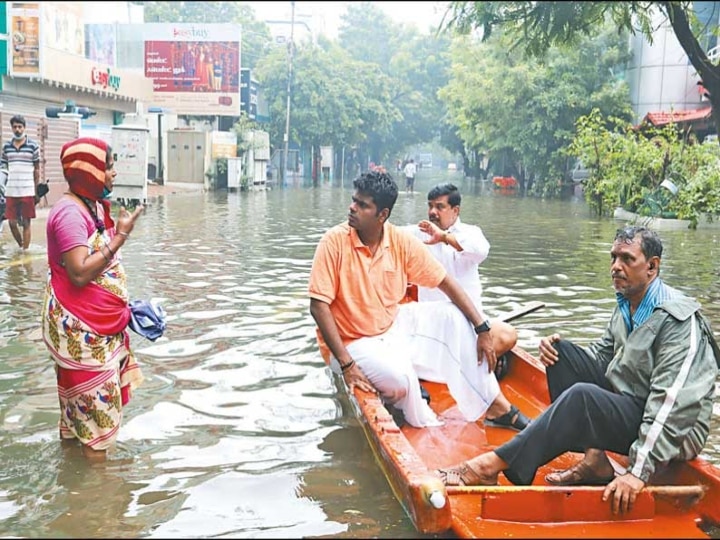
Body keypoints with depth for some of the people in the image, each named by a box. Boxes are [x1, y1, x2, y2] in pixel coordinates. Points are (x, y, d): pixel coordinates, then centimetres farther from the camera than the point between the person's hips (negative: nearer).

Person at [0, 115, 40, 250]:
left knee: (26, 223, 1)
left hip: (27, 192, -3)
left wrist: (36, 191, 3)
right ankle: (21, 246, 27)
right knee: (12, 223, 5)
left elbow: (36, 170, 5)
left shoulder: (33, 146, 1)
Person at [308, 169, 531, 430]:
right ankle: (427, 428, 3)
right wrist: (346, 364, -27)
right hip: (352, 342, -5)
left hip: (393, 325, 5)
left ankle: (496, 405, 2)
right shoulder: (334, 242, -20)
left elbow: (445, 282, -4)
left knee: (453, 317, -7)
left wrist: (482, 330, -11)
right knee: (399, 376, -31)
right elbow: (319, 306, -22)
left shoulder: (401, 242, -9)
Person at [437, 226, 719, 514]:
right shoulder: (626, 304, 9)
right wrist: (557, 349, -6)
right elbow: (602, 355, 17)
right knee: (561, 351, -4)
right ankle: (593, 460, -10)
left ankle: (492, 466, -28)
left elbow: (671, 402, -26)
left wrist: (639, 471, -32)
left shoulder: (679, 319, -19)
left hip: (676, 433, -9)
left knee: (582, 396, -34)